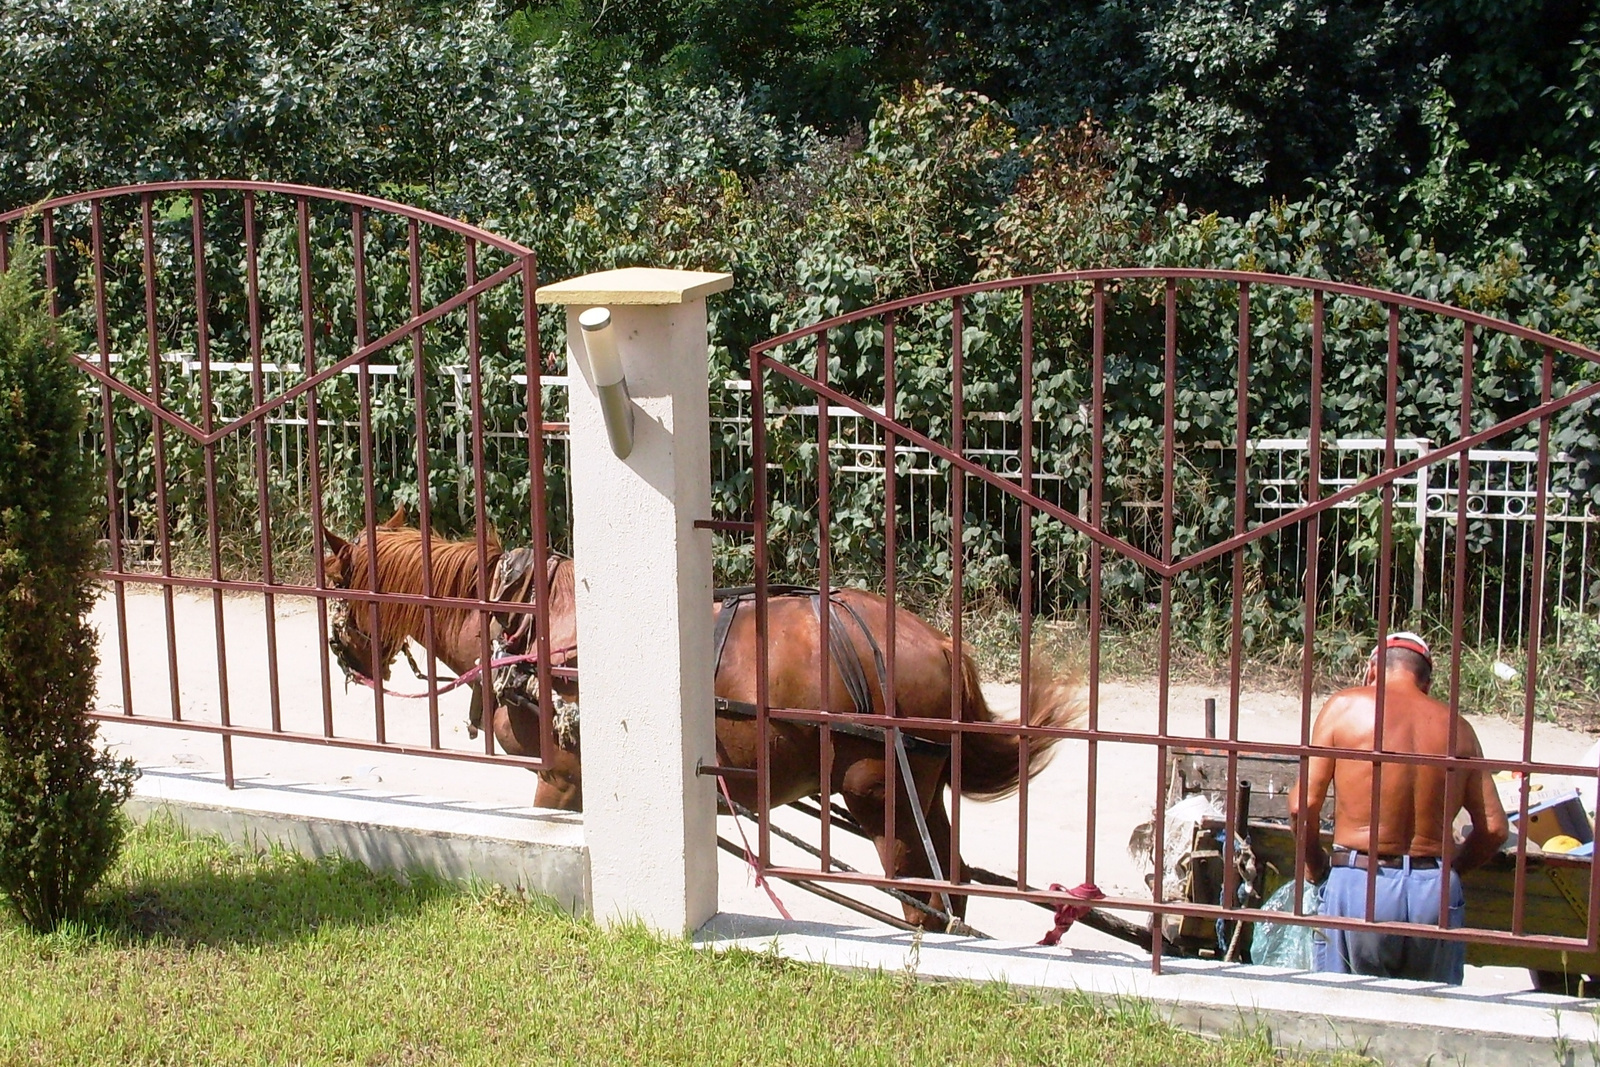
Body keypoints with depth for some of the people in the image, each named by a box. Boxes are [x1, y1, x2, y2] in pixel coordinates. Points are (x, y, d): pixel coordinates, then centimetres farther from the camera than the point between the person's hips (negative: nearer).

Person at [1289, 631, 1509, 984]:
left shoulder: (1346, 706, 1)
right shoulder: (1458, 728, 8)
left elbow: (1304, 803, -3)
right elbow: (1494, 828, 7)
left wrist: (1314, 865, 13)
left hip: (1357, 886, -2)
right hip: (1437, 894, 3)